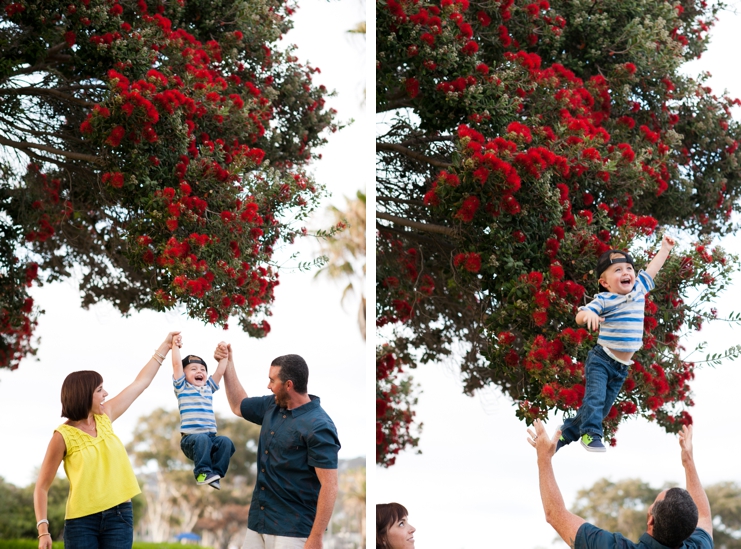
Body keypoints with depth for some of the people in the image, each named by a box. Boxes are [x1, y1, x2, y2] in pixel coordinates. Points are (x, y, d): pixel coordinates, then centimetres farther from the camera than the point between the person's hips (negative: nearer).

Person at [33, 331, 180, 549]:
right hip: (82, 521, -4)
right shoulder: (64, 435, -8)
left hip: (119, 515, 4)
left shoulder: (104, 417, 7)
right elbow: (41, 487, -6)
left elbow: (140, 383, 17)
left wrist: (165, 346, 21)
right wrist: (43, 530, -16)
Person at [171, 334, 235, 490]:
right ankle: (202, 472, -31)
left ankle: (215, 473, -20)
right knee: (202, 439, -37)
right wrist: (176, 346, 0)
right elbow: (177, 364, -1)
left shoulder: (208, 388, 22)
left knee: (225, 442, -25)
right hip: (190, 437, -5)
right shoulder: (182, 387, 8)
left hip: (211, 435, 5)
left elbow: (220, 371, 21)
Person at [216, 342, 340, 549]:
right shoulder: (271, 406, 8)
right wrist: (228, 364, 22)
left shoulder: (318, 427, -17)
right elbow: (239, 406, 30)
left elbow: (329, 487, -20)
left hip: (292, 531, -8)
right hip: (257, 523, 8)